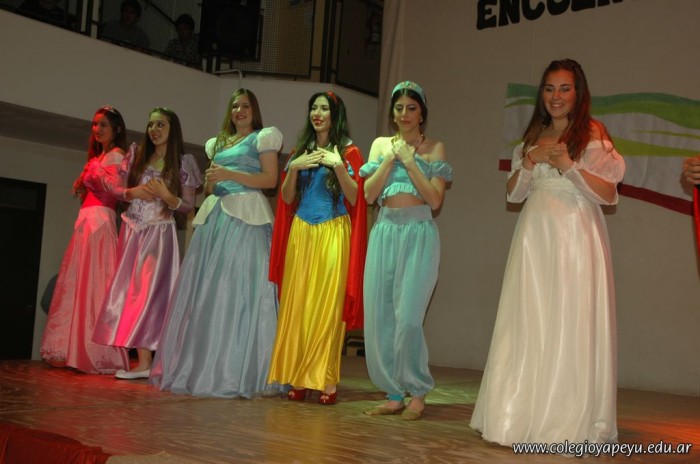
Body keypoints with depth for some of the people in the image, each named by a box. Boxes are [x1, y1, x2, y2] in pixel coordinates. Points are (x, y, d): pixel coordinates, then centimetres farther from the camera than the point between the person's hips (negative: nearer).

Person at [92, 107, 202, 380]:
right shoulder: (137, 155, 11)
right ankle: (143, 360, -1)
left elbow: (189, 207, 0)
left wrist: (167, 196, -16)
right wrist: (133, 192, -8)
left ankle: (146, 362, -6)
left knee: (149, 290, -9)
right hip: (132, 231, 4)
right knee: (130, 290, -3)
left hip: (159, 233, -4)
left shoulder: (183, 162, 1)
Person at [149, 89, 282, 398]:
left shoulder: (262, 138, 6)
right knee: (204, 291, 0)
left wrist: (230, 175, -12)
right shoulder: (219, 143, 24)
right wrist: (210, 181, 3)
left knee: (237, 291, -11)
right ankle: (199, 365, 4)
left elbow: (270, 179, -6)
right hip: (215, 215, 6)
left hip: (246, 218, -6)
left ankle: (234, 372, -8)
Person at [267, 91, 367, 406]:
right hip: (300, 234, 4)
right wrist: (294, 168, -3)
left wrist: (339, 166, -15)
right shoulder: (300, 150, 17)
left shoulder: (348, 152, 4)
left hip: (332, 235, -4)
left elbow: (354, 198, -4)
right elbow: (287, 198, 12)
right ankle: (297, 379, 5)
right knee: (296, 305, 0)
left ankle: (326, 382, -2)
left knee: (327, 307, -6)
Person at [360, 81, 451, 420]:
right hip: (384, 233, 4)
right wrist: (391, 160, -4)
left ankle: (417, 392, 7)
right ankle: (394, 394, 13)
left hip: (418, 234, -3)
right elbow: (369, 194, 4)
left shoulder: (434, 148, 6)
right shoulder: (380, 145, 14)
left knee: (408, 317, -11)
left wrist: (410, 162, -7)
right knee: (379, 316, 1)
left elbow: (435, 200, -4)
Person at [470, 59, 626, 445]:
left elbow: (608, 193, -6)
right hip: (535, 236, 5)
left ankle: (571, 422, 2)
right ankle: (526, 415, 9)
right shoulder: (533, 137, 17)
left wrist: (568, 165, -16)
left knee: (570, 324, -5)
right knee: (527, 325, 2)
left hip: (575, 236, -5)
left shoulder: (593, 135, 1)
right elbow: (513, 194, 14)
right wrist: (530, 161, -2)